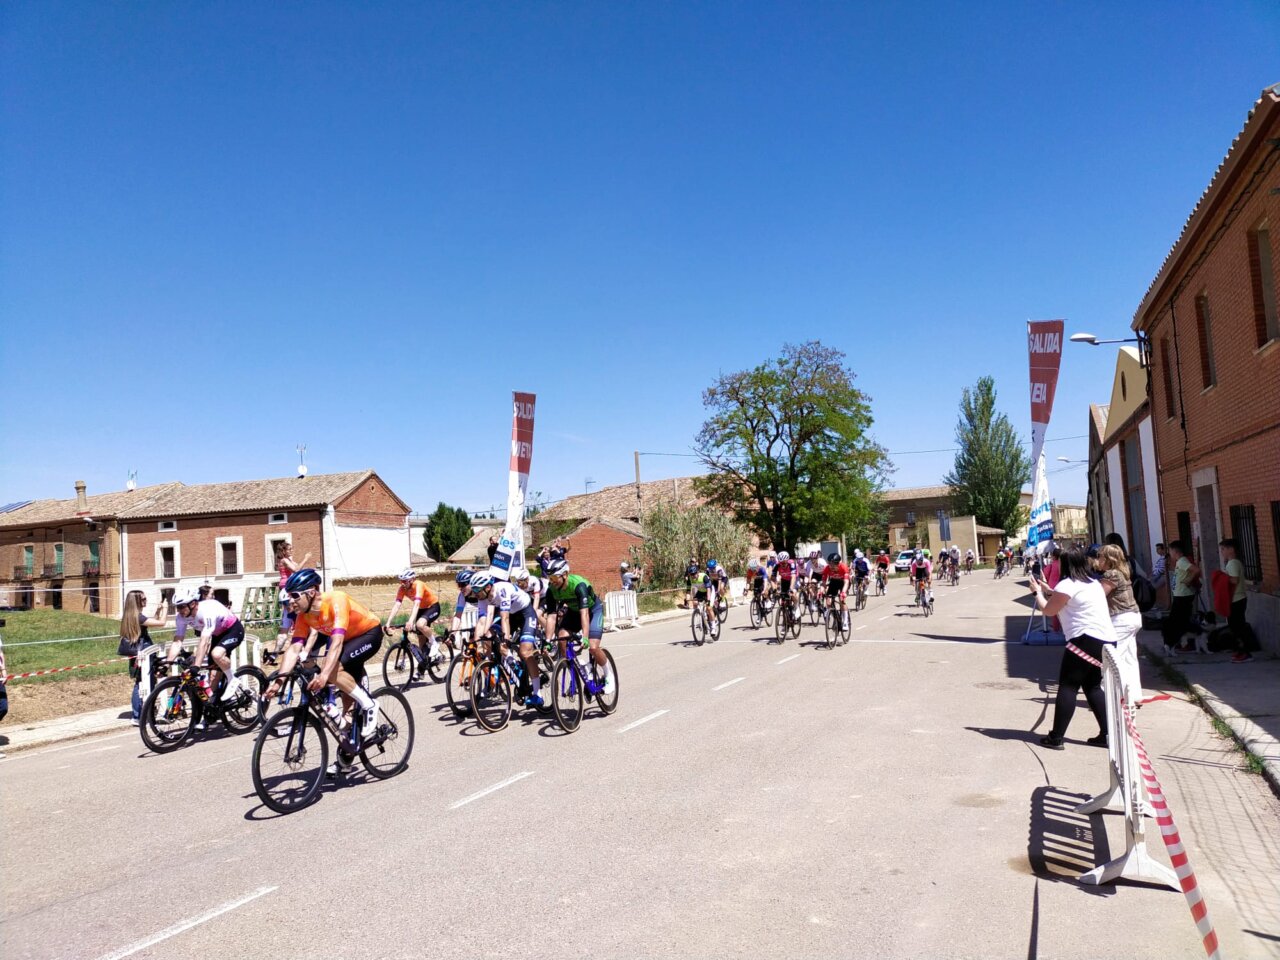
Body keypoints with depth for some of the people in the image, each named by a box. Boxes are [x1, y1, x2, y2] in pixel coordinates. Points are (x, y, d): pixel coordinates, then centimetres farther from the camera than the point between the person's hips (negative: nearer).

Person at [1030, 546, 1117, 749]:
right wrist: (1046, 590, 27)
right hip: (1107, 641, 9)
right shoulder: (1094, 583, 19)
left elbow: (1048, 610, -1)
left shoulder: (1068, 585, -9)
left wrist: (1038, 592, 13)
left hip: (1087, 640, -9)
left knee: (1067, 686, -4)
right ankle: (1107, 734, 15)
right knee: (1092, 686, 18)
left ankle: (1056, 738, -3)